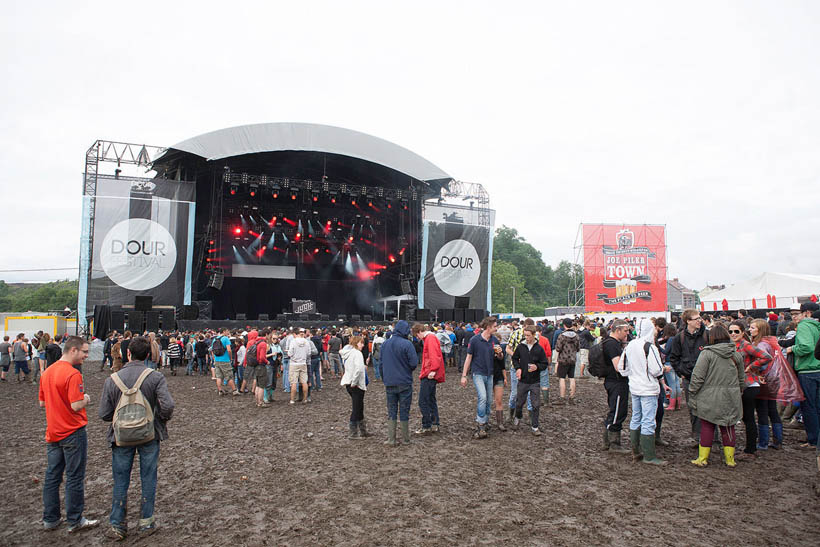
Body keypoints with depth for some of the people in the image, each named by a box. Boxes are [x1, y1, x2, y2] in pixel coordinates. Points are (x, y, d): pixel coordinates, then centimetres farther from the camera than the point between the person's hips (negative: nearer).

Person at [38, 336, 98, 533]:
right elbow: (77, 406, -24)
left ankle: (50, 519, 25)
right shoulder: (73, 374, -21)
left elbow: (42, 403, 14)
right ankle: (75, 521, 13)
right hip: (73, 433, -8)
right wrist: (85, 398, -5)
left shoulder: (47, 372, 7)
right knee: (75, 478, 3)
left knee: (52, 476, 15)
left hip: (53, 433, 8)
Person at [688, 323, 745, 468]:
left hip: (709, 399, -4)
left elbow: (697, 377, -13)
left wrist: (692, 396, -6)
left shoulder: (707, 353, -11)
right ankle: (730, 459, 20)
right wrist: (738, 393, 26)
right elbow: (742, 380, 15)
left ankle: (703, 459, 11)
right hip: (731, 400, 4)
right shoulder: (736, 355, 5)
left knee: (707, 427, 5)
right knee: (728, 427, 13)